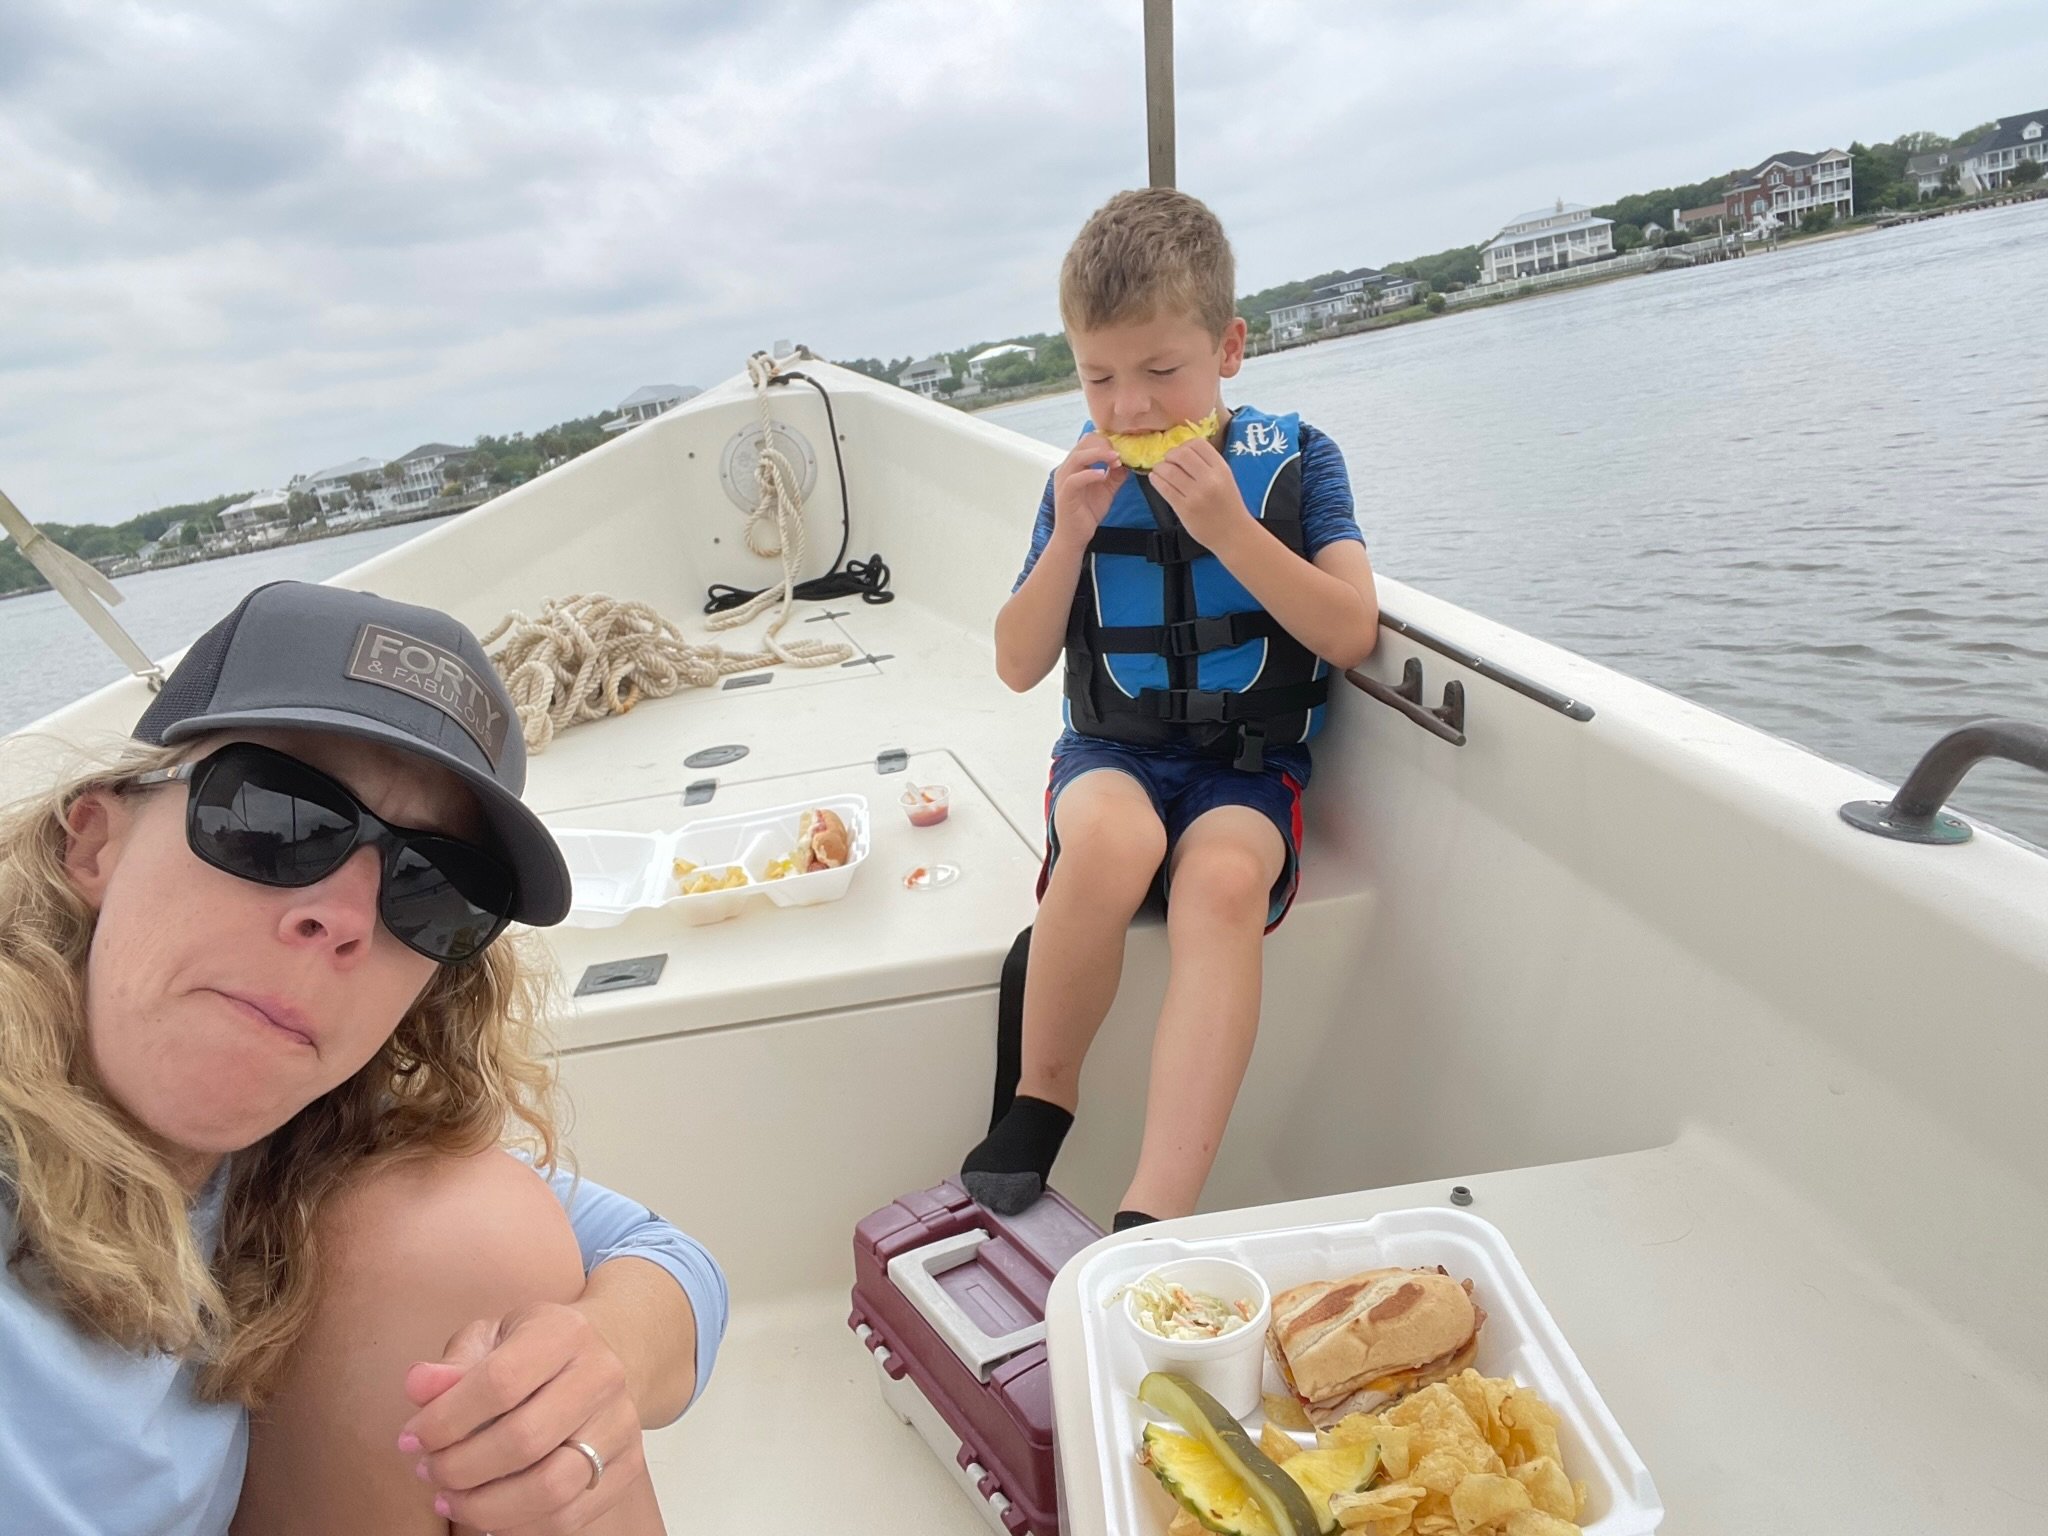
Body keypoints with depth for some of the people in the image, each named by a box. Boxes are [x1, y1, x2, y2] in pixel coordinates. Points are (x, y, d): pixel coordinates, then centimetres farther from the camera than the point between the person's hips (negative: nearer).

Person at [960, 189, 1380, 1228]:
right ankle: (1039, 1104, -12)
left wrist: (1230, 529, -19)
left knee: (1221, 880, -35)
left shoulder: (1293, 462, 3)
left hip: (1247, 763, -1)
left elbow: (1352, 634, -8)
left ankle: (1153, 1219, -38)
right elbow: (1019, 666, 4)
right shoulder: (1083, 480, 8)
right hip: (1111, 752, 1)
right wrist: (1070, 536, -11)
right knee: (1114, 838, -35)